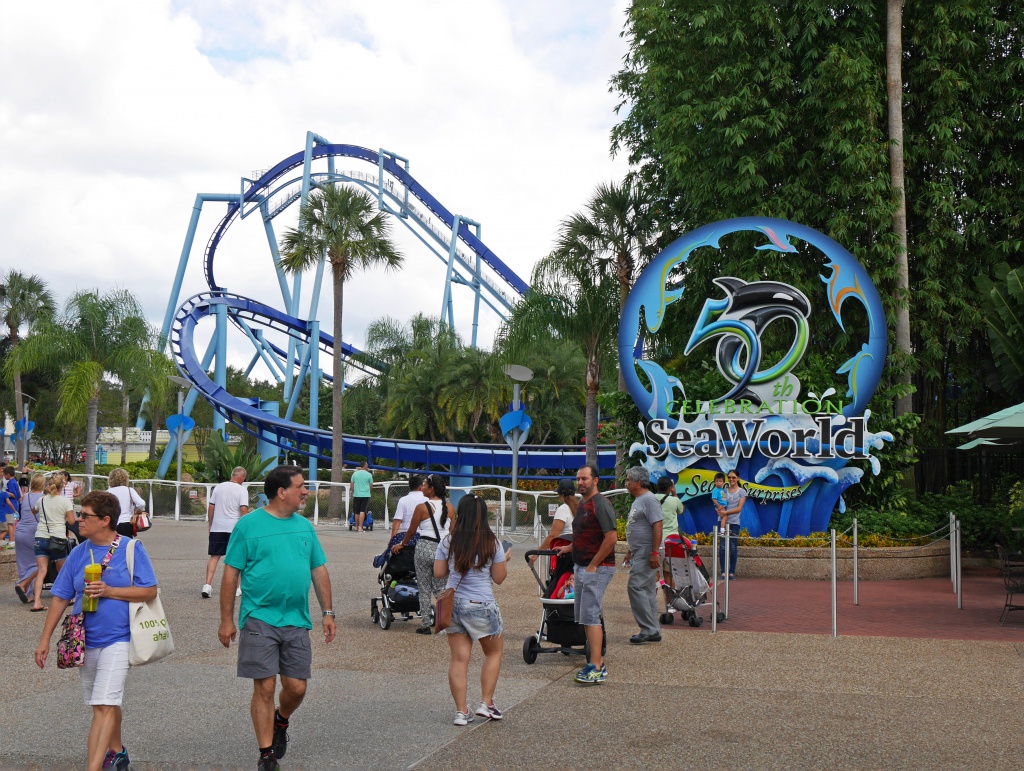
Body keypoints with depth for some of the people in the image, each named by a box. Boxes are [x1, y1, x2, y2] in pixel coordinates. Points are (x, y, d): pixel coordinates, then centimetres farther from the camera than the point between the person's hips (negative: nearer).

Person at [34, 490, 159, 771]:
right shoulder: (79, 553, 4)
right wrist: (45, 639, 4)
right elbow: (60, 598, 8)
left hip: (117, 639, -5)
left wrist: (108, 591, -18)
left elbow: (150, 591, -10)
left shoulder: (131, 549, -8)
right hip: (85, 641, 5)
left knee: (105, 706, -13)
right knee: (105, 704, 20)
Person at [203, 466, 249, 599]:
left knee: (214, 556, 4)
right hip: (234, 528, -3)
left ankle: (208, 585, -11)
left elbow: (210, 508, 9)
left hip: (217, 528, 3)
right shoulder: (242, 490, -6)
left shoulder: (218, 487, 7)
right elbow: (244, 510, -13)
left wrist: (210, 525, 17)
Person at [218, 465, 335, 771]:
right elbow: (230, 574, -3)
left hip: (297, 621, 4)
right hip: (260, 619, -4)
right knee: (265, 688, -3)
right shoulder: (249, 525, -4)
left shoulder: (304, 526, 11)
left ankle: (280, 721, 37)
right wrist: (226, 620, -5)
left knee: (296, 688, 5)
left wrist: (327, 612, 11)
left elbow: (319, 571, 16)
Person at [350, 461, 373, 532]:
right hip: (365, 494, -2)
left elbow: (352, 485, 8)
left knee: (357, 512, 12)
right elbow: (371, 485, 4)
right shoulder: (368, 474, -2)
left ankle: (356, 527, 21)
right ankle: (360, 527, -14)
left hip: (356, 495, 3)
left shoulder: (355, 473, 4)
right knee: (362, 511, -6)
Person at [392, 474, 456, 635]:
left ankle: (425, 625, 11)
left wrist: (401, 545, 18)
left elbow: (411, 531, 1)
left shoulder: (422, 508, -8)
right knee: (440, 588, 14)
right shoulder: (449, 508, 3)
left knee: (424, 589, 8)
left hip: (425, 548, -4)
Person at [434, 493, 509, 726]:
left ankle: (461, 711, 5)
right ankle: (486, 703, 13)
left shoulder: (448, 542, -1)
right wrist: (505, 560, 17)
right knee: (494, 652, 18)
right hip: (481, 606, -2)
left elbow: (438, 573, 3)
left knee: (459, 658, 6)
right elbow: (499, 577, -2)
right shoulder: (492, 544, -7)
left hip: (453, 604, 3)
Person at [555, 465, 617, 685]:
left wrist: (593, 565, -19)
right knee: (583, 616, 12)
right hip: (581, 567, 10)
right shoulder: (582, 505, 16)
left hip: (597, 569, -10)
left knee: (590, 617, -11)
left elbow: (611, 537, -22)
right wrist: (570, 548, 20)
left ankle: (597, 669, -9)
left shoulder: (600, 504, -15)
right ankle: (597, 663, 19)